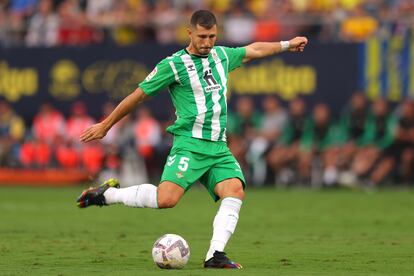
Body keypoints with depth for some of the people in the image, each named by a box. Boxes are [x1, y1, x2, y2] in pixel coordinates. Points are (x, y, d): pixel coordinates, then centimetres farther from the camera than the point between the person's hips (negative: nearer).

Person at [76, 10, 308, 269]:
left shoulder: (222, 55, 15)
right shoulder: (173, 64, -4)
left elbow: (253, 50, 36)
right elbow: (137, 96, 3)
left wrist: (287, 44, 44)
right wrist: (105, 126, 9)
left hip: (219, 148, 6)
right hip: (190, 145, -6)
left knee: (235, 191, -20)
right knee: (167, 198, -25)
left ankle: (215, 255, -21)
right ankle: (108, 193, -6)